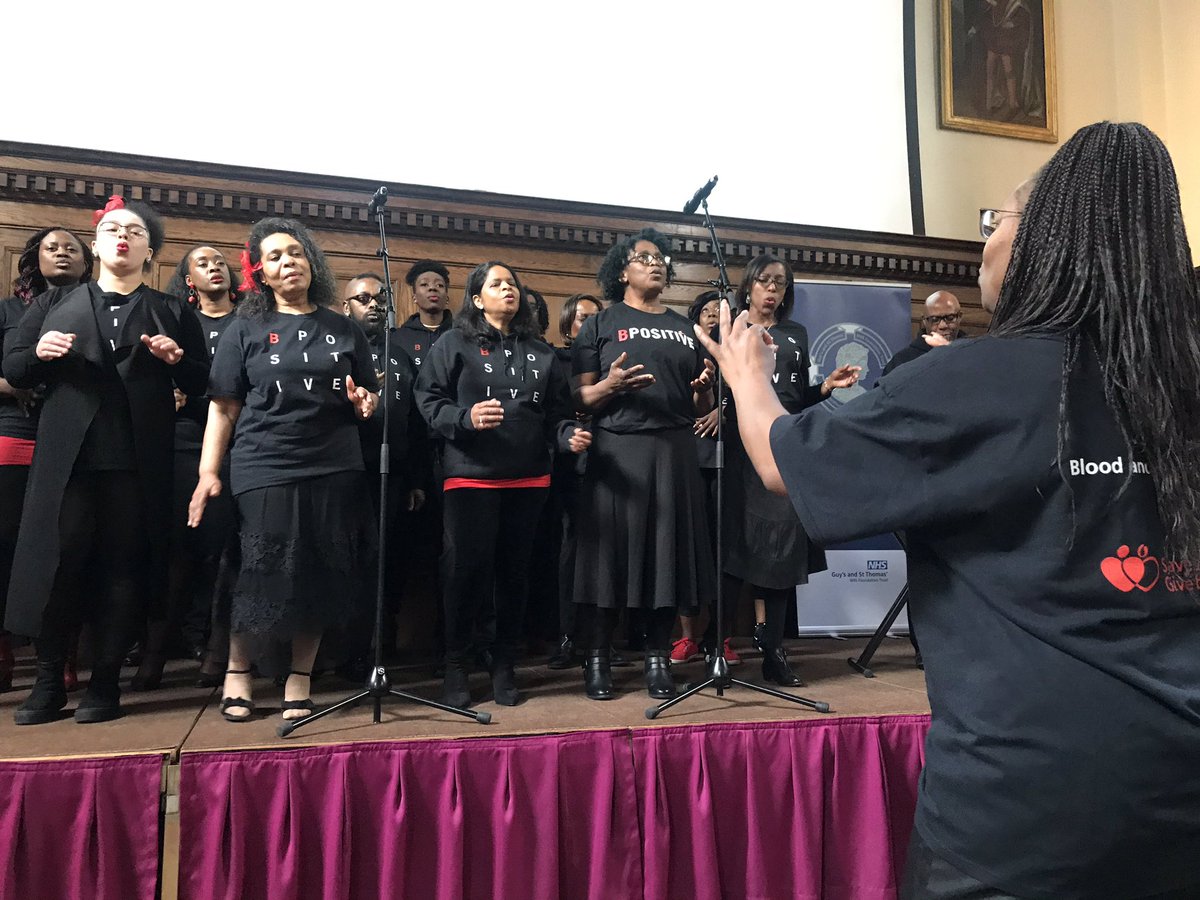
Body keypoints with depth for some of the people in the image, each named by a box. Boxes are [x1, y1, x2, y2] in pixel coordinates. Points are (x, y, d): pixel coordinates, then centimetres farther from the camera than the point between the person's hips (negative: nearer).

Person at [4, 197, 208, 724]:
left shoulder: (173, 314, 14)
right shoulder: (54, 304, 18)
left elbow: (200, 383, 10)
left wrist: (175, 360, -10)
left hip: (138, 463, -1)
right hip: (66, 457, 1)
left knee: (122, 569, 2)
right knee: (53, 562, -1)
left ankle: (105, 683, 12)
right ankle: (48, 682, 14)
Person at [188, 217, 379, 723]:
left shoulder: (344, 330, 12)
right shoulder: (245, 330, 6)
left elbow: (371, 398, 17)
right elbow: (223, 408, 2)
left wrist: (365, 401, -6)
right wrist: (208, 474, -6)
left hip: (336, 471, 3)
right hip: (264, 471, -2)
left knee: (324, 580, 4)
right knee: (266, 577, 0)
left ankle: (300, 678, 20)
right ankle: (237, 670, 24)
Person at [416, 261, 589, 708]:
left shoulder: (539, 351, 15)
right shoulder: (455, 343, 4)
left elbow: (557, 411, 14)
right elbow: (429, 401, -4)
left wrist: (569, 435, -6)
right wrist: (465, 417, -21)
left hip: (528, 478, 4)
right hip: (470, 475, -3)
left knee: (515, 569, 7)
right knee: (467, 567, -5)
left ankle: (504, 664, 21)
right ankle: (455, 663, 14)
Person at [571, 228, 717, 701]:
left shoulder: (684, 328, 19)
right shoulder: (600, 325, 7)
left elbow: (700, 407, 20)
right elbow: (580, 397, 1)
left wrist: (705, 387, -2)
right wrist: (611, 384, -19)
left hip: (675, 452, 4)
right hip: (617, 450, -3)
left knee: (670, 552, 2)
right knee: (610, 552, -3)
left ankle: (657, 659, 13)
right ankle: (598, 659, 8)